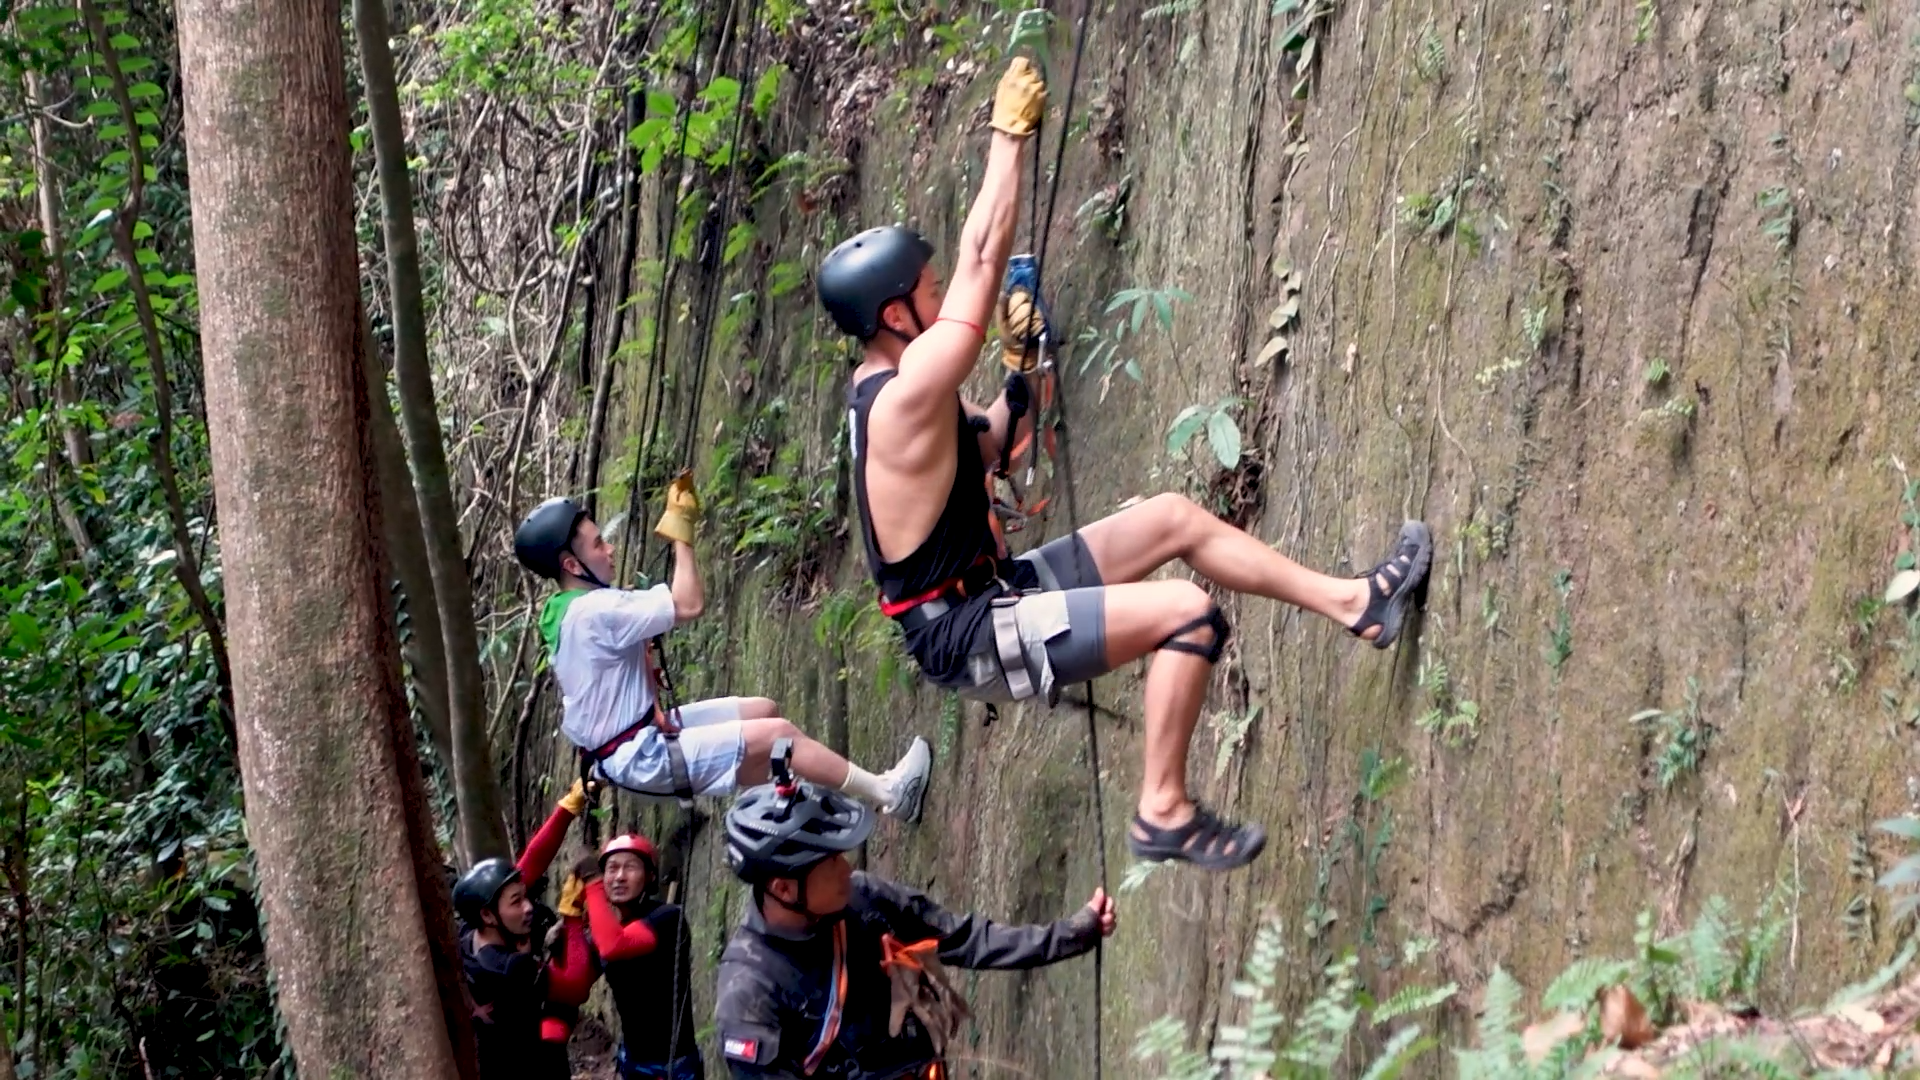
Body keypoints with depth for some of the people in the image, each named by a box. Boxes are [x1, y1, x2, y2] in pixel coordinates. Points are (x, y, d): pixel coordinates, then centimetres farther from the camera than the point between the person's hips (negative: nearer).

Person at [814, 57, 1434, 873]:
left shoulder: (881, 392, 8)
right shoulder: (908, 394, -23)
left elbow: (983, 450, 24)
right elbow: (982, 261, -23)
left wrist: (1022, 374, 9)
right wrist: (1010, 134, -16)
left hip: (992, 594, 10)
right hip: (968, 638, -10)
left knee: (1174, 518, 11)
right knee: (1189, 614, -20)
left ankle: (1355, 601, 16)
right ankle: (1164, 813, -13)